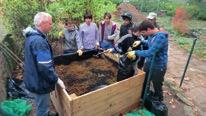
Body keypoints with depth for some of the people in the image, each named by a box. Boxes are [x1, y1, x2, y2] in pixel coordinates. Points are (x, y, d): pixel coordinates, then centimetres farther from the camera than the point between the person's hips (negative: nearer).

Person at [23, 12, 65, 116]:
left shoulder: (31, 36, 4)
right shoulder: (39, 41, -30)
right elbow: (45, 67, -31)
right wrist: (56, 80, -19)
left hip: (34, 79, 10)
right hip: (39, 81, -10)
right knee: (42, 107, 12)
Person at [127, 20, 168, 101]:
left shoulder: (161, 37, -28)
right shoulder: (151, 35, -2)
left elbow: (150, 52, -33)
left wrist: (135, 52, -26)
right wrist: (141, 41, 5)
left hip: (158, 67, -8)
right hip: (149, 64, 8)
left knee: (157, 88, 12)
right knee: (143, 83, 22)